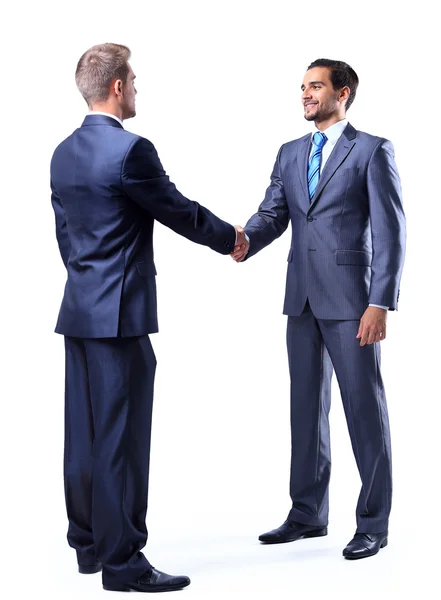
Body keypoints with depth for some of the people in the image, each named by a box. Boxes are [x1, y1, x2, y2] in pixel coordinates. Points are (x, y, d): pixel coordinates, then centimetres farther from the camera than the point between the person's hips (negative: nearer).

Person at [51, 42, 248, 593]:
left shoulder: (64, 153, 11)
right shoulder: (130, 150, -15)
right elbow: (180, 213, -7)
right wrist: (229, 239, 10)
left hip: (79, 310, 9)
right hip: (120, 314, -9)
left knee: (84, 433, 14)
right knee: (122, 437, -3)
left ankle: (87, 544, 25)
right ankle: (122, 562, 3)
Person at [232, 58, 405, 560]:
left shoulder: (373, 151, -3)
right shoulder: (290, 153, 15)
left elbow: (389, 233, -8)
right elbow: (272, 214, 5)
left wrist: (380, 304, -16)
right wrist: (243, 241, -18)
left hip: (350, 297, -6)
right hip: (302, 297, 6)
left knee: (364, 405, 0)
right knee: (306, 404, 12)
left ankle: (373, 523, 10)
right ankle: (308, 514, 23)